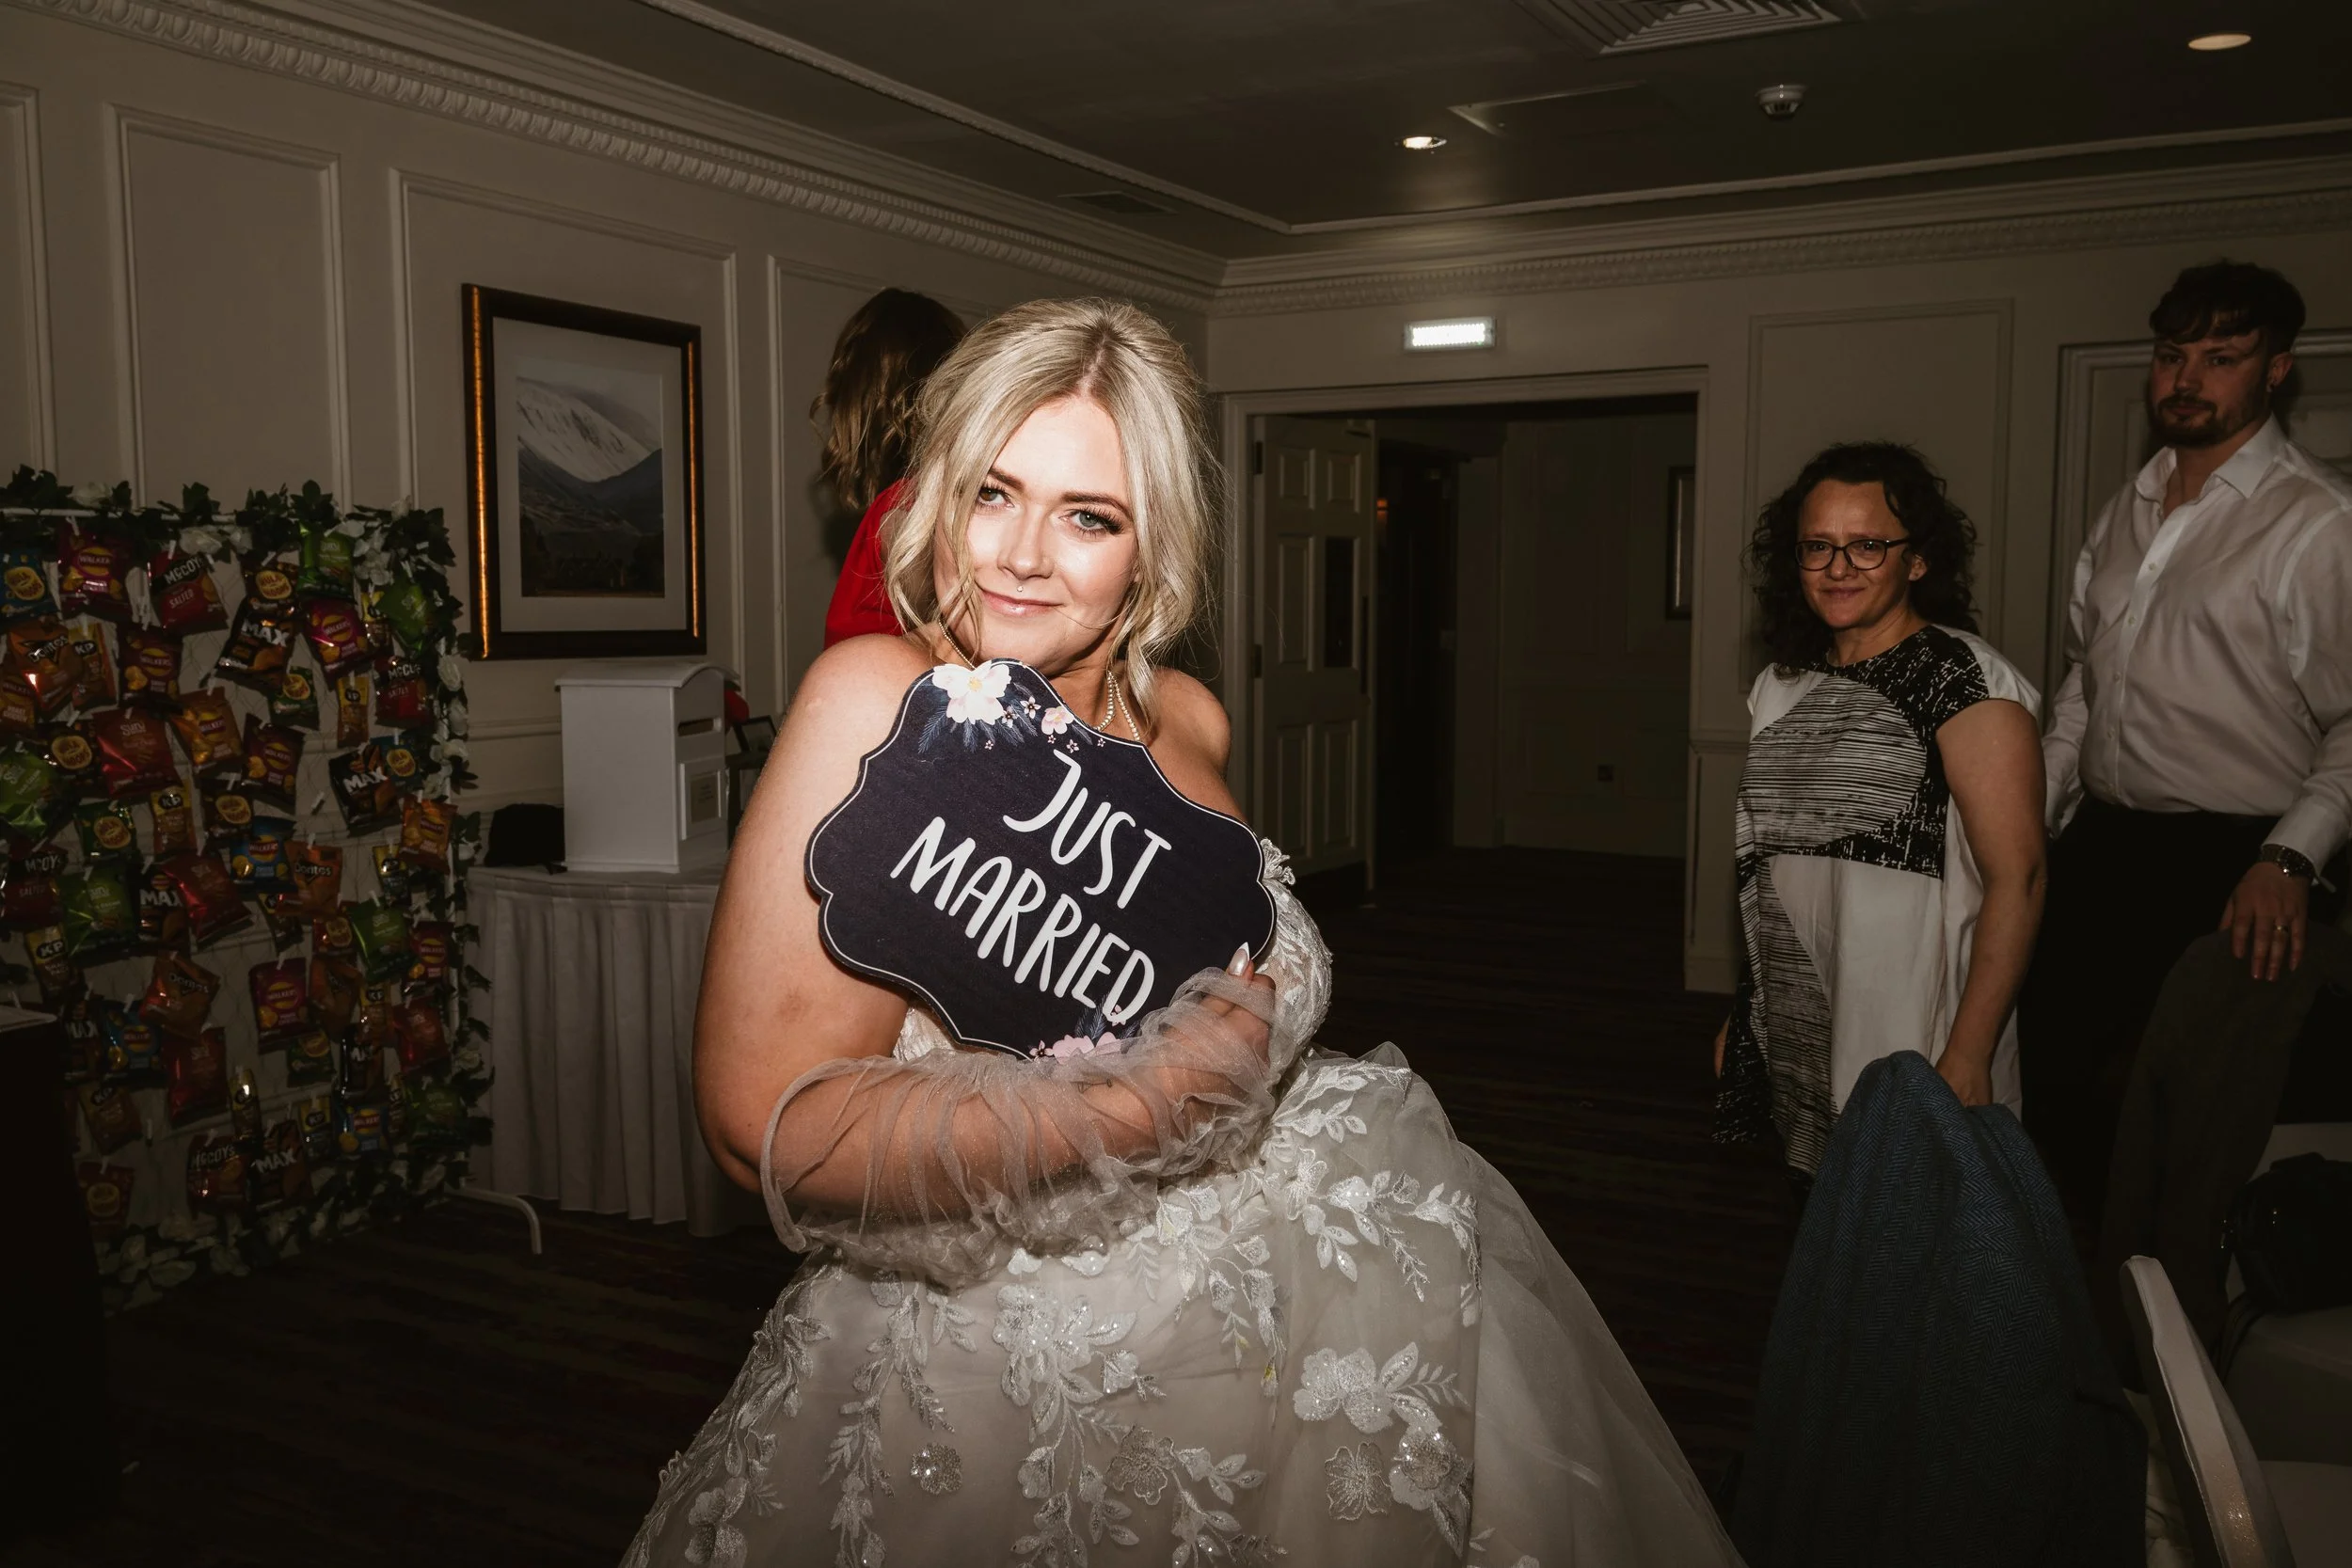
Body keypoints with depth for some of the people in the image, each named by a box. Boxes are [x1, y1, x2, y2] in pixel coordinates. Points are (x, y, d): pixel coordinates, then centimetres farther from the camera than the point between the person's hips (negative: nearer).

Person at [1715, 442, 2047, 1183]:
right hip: (1794, 1057, 6)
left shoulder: (1964, 681, -11)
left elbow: (2016, 879, -16)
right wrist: (1743, 1015, 15)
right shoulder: (1781, 685, 10)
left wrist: (1967, 1060, -20)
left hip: (1911, 1059, -6)